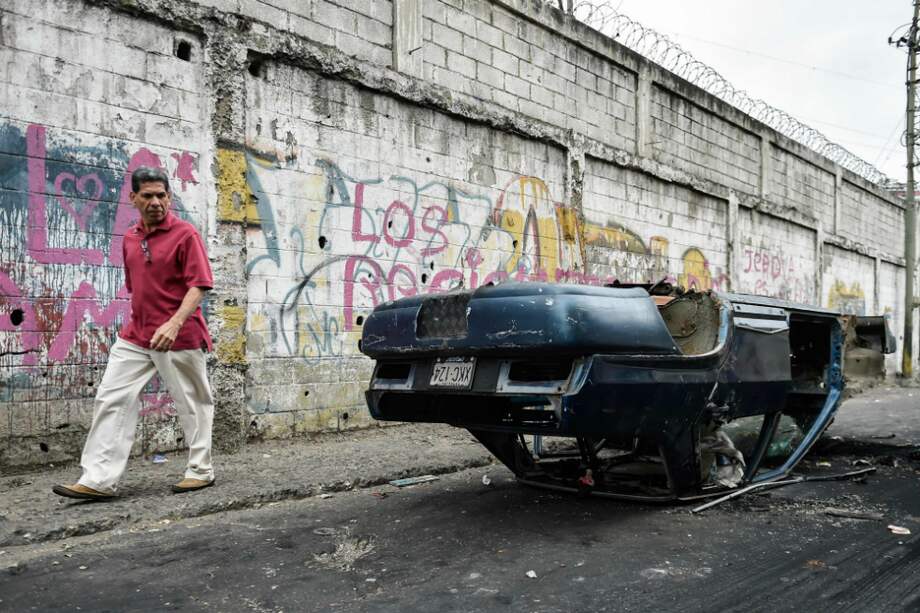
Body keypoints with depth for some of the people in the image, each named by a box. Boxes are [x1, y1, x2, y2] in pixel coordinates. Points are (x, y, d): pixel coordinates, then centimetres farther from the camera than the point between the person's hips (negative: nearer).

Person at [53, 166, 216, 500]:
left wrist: (174, 323, -28)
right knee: (111, 400, 1)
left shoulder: (185, 234, -9)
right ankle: (99, 479, 5)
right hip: (135, 336, 7)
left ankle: (201, 470, 21)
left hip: (179, 335, -6)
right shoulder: (130, 238, 12)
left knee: (192, 404, 5)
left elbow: (199, 284, -17)